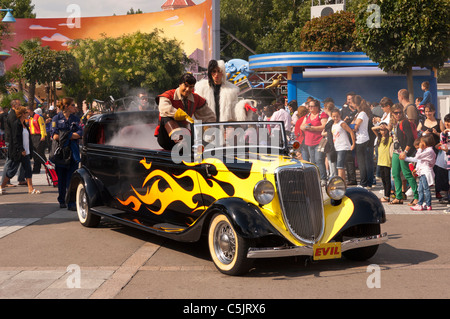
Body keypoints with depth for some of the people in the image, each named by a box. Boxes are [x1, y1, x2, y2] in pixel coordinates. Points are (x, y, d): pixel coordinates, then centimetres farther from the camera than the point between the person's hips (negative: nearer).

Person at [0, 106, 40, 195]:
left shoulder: (24, 124, 13)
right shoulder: (16, 124, -14)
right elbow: (15, 139, -19)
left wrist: (30, 149, 15)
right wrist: (21, 150, -21)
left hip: (25, 152, 9)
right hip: (18, 153, -9)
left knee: (28, 169, 5)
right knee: (12, 170, 0)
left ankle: (31, 188, 7)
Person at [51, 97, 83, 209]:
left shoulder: (76, 119, 14)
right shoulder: (56, 118, 5)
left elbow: (80, 134, 0)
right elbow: (55, 136, -6)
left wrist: (67, 136, -15)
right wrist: (73, 135, -11)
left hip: (73, 150, 1)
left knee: (71, 177, -6)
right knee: (61, 177, 5)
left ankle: (71, 203, -9)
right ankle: (62, 201, 18)